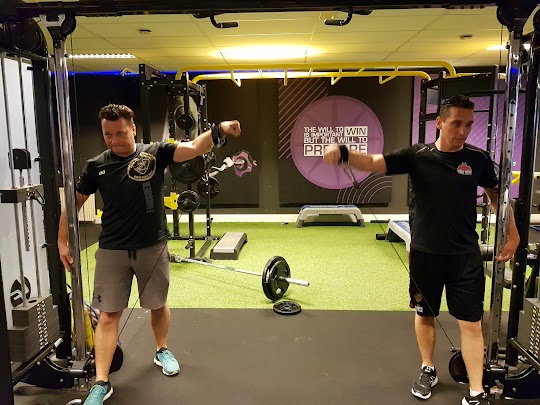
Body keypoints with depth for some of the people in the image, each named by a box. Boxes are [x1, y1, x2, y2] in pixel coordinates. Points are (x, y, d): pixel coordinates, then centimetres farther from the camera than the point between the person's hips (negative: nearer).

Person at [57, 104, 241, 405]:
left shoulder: (156, 153, -6)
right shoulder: (96, 166, -1)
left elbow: (194, 148, -20)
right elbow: (74, 202, 9)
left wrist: (218, 132, -40)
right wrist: (62, 241, 8)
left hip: (153, 247, 0)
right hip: (112, 250, 1)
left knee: (158, 304, 17)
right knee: (109, 313, 3)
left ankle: (162, 351, 42)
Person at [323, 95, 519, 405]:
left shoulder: (478, 158, -3)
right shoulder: (417, 155, -8)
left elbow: (497, 195, 12)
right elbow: (374, 162, -19)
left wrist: (513, 235, 11)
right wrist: (343, 153, -38)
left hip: (466, 255, 0)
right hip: (425, 252, 0)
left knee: (471, 323, 4)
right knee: (425, 314, 16)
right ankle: (428, 371, 38)